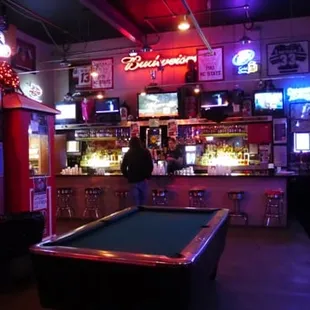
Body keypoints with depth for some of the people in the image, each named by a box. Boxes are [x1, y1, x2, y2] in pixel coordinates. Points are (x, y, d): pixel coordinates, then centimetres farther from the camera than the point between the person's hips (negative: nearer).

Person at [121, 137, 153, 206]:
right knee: (143, 201, 7)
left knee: (136, 202, 5)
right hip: (143, 179, -1)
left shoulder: (128, 154, 5)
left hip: (133, 180, 1)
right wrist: (147, 176, 6)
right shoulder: (145, 152, -1)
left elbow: (123, 167, 6)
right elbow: (150, 165, -5)